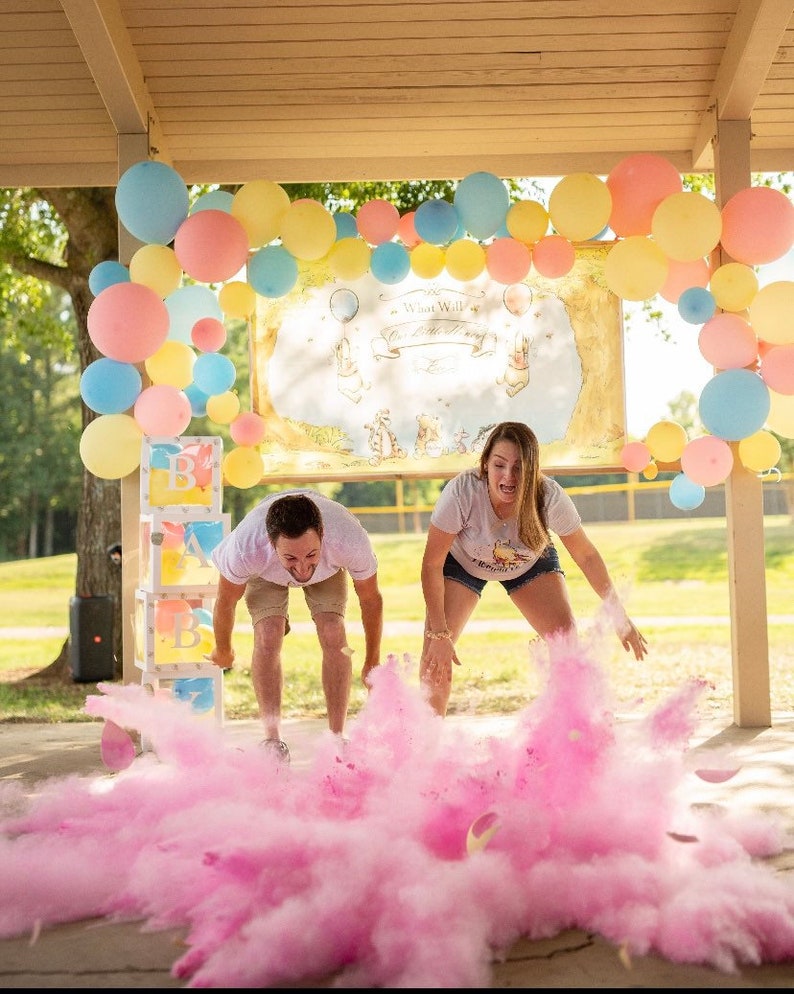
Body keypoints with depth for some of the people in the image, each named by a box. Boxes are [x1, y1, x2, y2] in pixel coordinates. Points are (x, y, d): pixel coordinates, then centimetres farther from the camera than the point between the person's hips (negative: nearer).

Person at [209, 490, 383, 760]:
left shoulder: (350, 540, -42)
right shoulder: (244, 546, -43)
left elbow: (371, 599, -20)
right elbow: (226, 601, -19)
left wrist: (372, 662, -6)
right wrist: (223, 651, -1)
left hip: (328, 570, 0)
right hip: (266, 573, 0)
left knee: (333, 637, -18)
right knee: (267, 638, -20)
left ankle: (337, 737, -6)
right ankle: (272, 739, -7)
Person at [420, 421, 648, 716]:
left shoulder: (549, 497, -33)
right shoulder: (461, 492, -38)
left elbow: (586, 555, -17)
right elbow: (432, 563, -29)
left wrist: (619, 615, -13)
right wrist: (439, 633, -30)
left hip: (530, 562, 1)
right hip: (462, 560, -1)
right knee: (435, 654, -14)